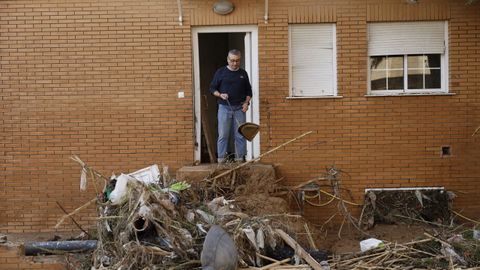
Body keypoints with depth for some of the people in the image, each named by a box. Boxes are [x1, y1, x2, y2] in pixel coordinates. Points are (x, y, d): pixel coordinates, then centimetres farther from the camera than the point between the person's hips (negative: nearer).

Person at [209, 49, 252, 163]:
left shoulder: (243, 73, 11)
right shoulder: (220, 72, 4)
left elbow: (249, 90, 16)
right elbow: (212, 88, 6)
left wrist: (246, 102, 0)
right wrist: (220, 95, -12)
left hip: (239, 108, 2)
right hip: (224, 107, -2)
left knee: (240, 135, 2)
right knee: (223, 134, -2)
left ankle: (240, 158, 9)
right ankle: (221, 158, 4)